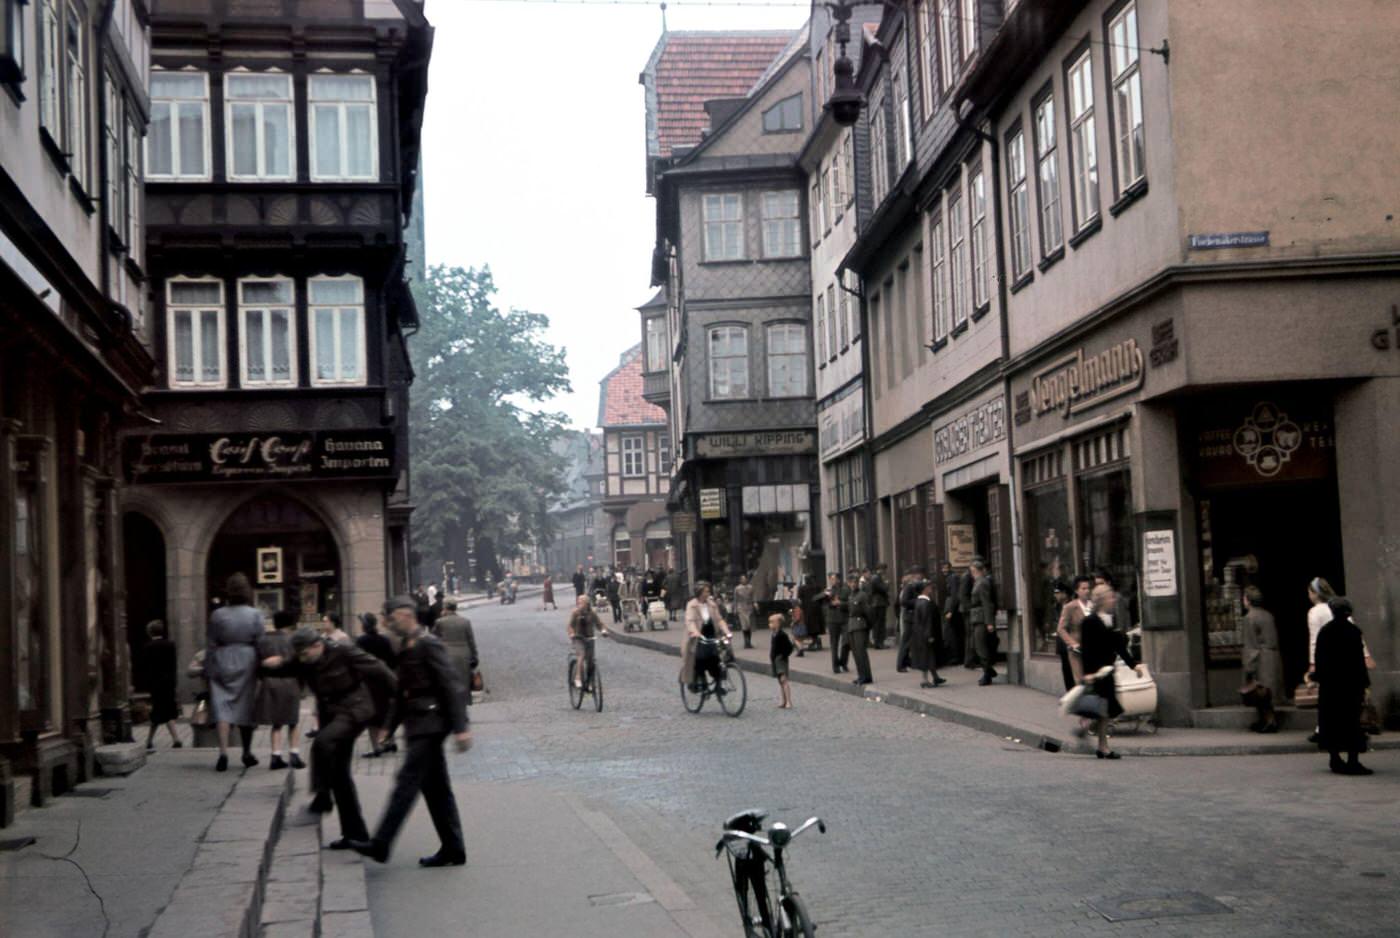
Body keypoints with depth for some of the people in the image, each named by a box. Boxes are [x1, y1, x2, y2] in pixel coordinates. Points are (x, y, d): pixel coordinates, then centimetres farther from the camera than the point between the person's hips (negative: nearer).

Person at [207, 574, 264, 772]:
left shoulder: (218, 615, -2)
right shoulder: (255, 615, -3)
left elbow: (210, 644, 1)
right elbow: (260, 643, -4)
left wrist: (209, 670, 9)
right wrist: (261, 670, 3)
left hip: (222, 664, 0)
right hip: (246, 663, 1)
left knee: (222, 706, -2)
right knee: (245, 707, 12)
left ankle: (223, 753, -17)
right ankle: (247, 753, 23)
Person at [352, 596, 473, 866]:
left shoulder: (429, 644, -12)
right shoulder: (408, 649, 17)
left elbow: (453, 686, -16)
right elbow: (401, 692, 25)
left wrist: (460, 727, -20)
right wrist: (390, 725, 19)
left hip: (430, 724, -10)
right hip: (418, 726, 10)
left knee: (407, 783, -10)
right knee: (436, 788, 10)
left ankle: (380, 845, -10)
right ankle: (452, 849, 13)